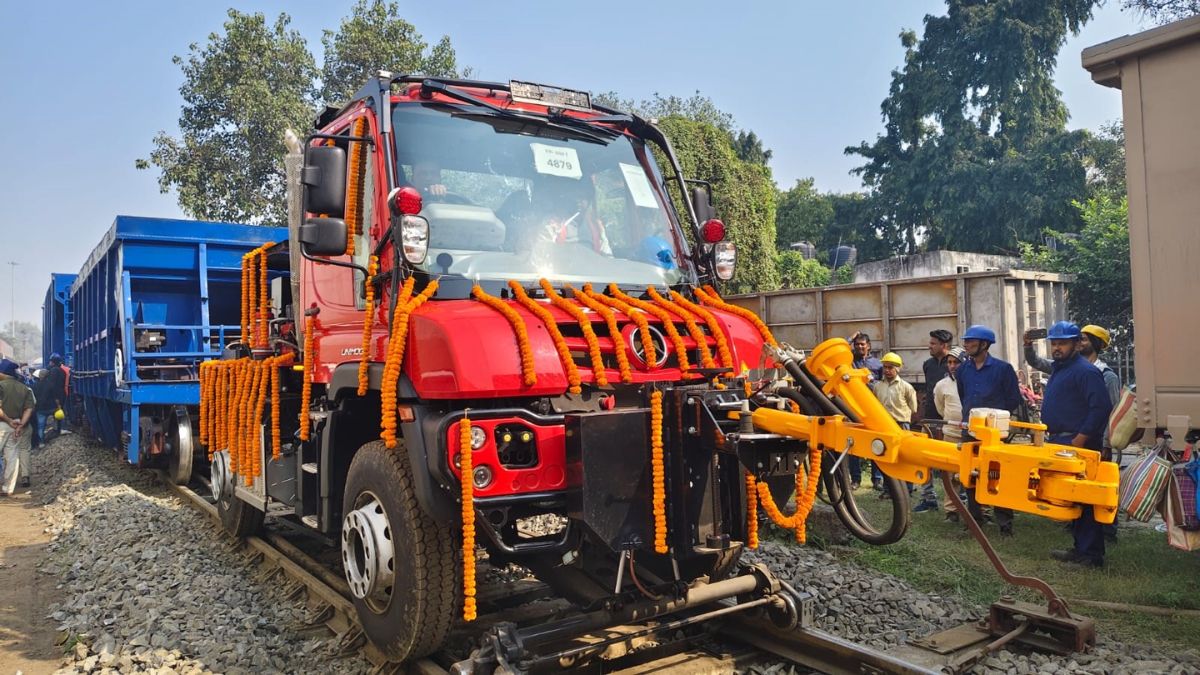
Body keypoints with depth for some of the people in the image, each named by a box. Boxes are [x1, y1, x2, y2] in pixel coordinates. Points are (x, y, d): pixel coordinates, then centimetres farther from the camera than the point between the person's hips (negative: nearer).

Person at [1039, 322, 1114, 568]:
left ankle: (1092, 554, 2)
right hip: (1059, 442, 10)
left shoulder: (1085, 371, -13)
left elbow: (1101, 408, -21)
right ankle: (1081, 548, 23)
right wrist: (1050, 435, 18)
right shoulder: (1058, 369, 18)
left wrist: (1079, 440, -22)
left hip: (1077, 444, -10)